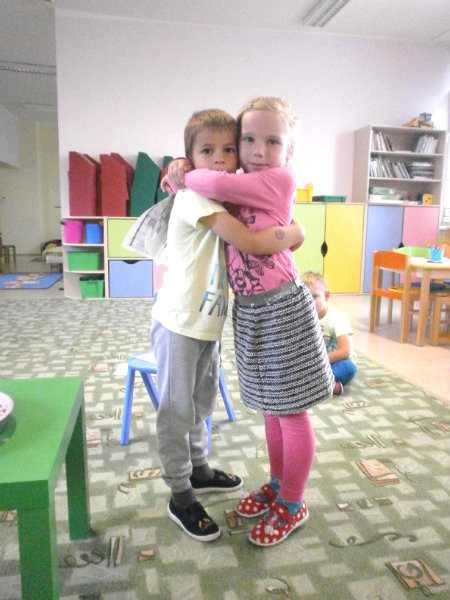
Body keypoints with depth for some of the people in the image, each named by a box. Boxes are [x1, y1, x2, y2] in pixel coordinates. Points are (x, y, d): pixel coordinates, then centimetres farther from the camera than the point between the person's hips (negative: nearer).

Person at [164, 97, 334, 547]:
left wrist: (185, 178, -6)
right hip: (249, 309, 8)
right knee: (270, 407, 20)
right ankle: (278, 484, 40)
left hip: (281, 308, -8)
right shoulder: (243, 186, 9)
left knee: (291, 411, 7)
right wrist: (184, 172, 0)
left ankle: (292, 505, 27)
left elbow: (220, 184, -25)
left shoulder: (279, 179, -14)